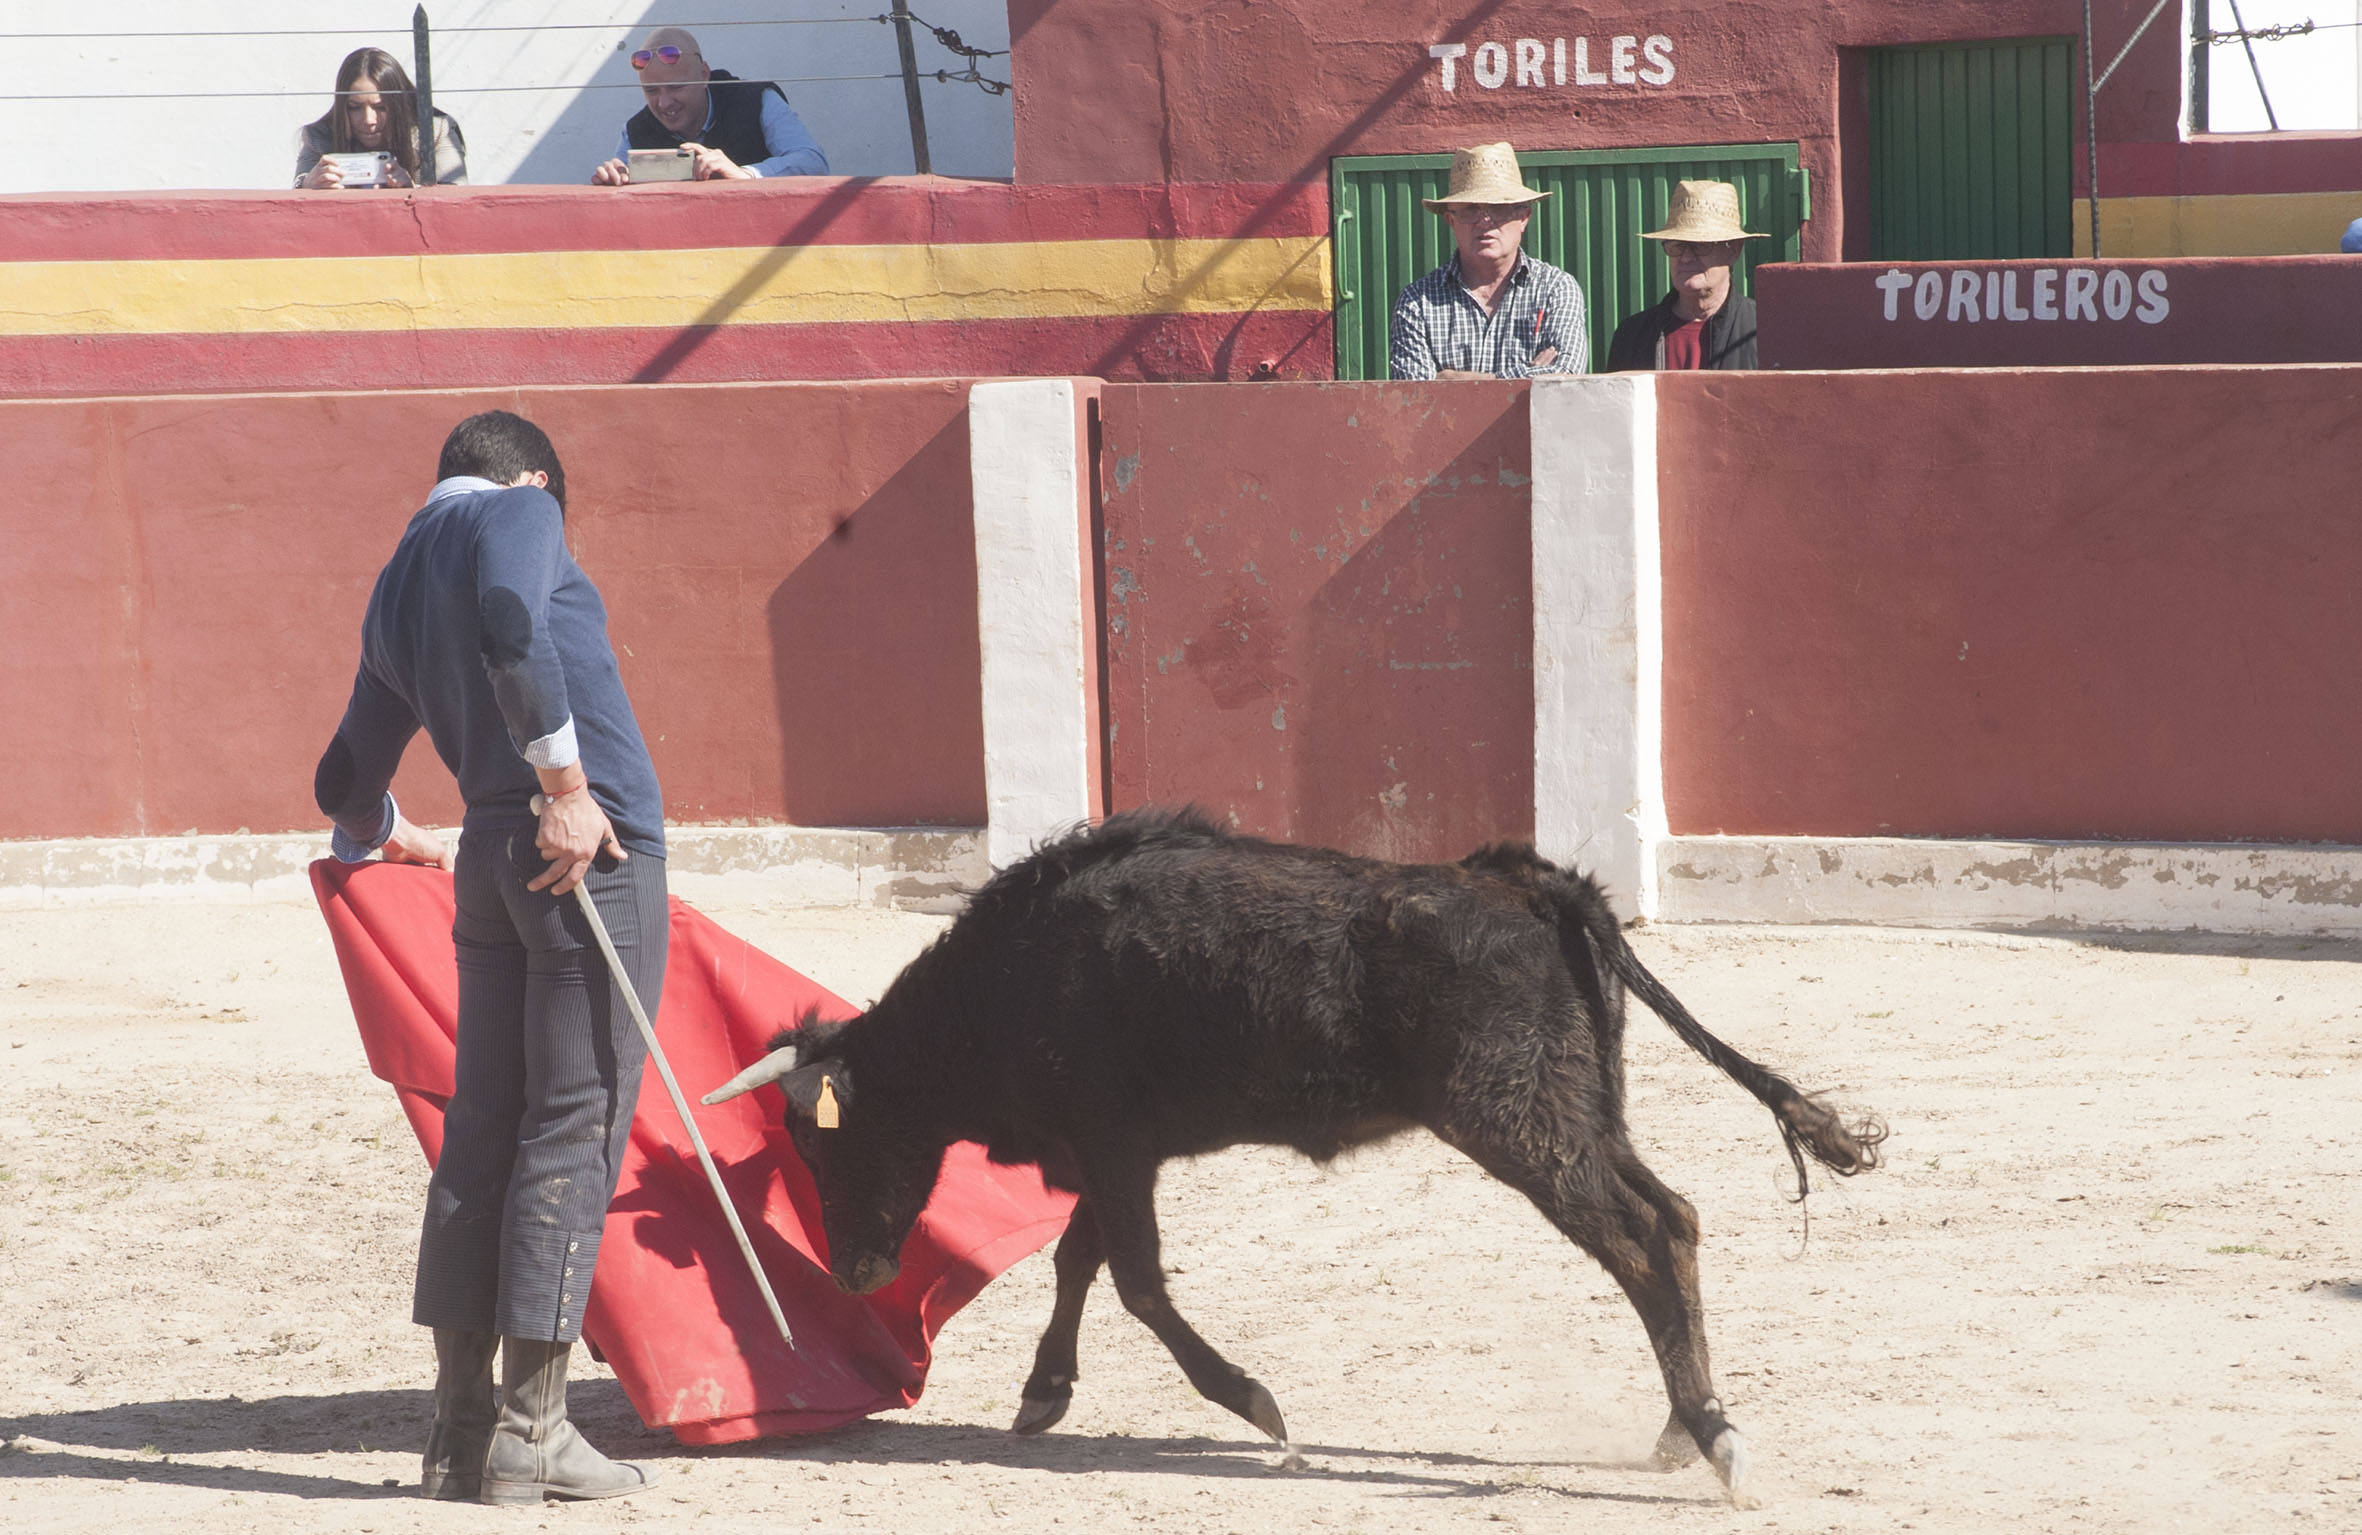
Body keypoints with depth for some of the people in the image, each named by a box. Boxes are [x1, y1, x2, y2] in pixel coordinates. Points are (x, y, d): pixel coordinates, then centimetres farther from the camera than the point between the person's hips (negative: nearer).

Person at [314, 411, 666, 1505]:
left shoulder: (395, 590, 22)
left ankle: (460, 1430, 10)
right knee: (574, 1126, -5)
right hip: (594, 842, -7)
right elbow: (514, 626, -21)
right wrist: (568, 785, -19)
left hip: (492, 850, 7)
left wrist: (386, 837, 53)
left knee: (483, 1126, 9)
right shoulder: (519, 510, 2)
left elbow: (346, 783, 31)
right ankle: (530, 1430, -6)